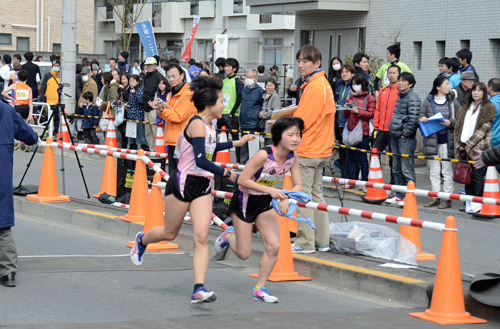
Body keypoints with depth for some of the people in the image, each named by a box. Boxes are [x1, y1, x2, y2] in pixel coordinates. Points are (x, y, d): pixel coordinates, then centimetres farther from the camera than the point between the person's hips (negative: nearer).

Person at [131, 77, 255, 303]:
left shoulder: (209, 126, 9)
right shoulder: (197, 124, -18)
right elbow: (201, 160, -26)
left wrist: (235, 143, 31)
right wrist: (226, 173, -16)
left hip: (202, 187, 7)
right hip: (183, 182, -7)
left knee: (201, 237, -9)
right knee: (170, 233, 12)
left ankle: (199, 289, -15)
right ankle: (141, 240, 45)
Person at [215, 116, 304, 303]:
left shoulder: (293, 157, -12)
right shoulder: (264, 155, -31)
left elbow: (298, 186, -4)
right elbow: (243, 180, -27)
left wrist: (286, 198, -25)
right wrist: (270, 189, -34)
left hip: (265, 203, 5)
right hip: (245, 201, -5)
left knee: (274, 246, -8)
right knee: (243, 254, 1)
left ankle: (259, 289, 7)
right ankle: (229, 235, 36)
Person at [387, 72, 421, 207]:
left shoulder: (413, 98, -12)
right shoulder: (400, 97, 16)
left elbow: (413, 119, -20)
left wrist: (405, 133, -15)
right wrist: (393, 128, 15)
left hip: (406, 139, -9)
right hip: (396, 136, 9)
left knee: (407, 169, -6)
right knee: (396, 169, 14)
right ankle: (399, 195, 21)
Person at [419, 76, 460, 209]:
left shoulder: (453, 102, 6)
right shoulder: (428, 102, 6)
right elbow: (421, 117, 10)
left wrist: (451, 123, -13)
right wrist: (422, 120, -13)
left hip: (447, 141, -1)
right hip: (432, 140, 1)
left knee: (447, 170, 0)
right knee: (434, 171, 8)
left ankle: (447, 198, 6)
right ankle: (435, 197, 16)